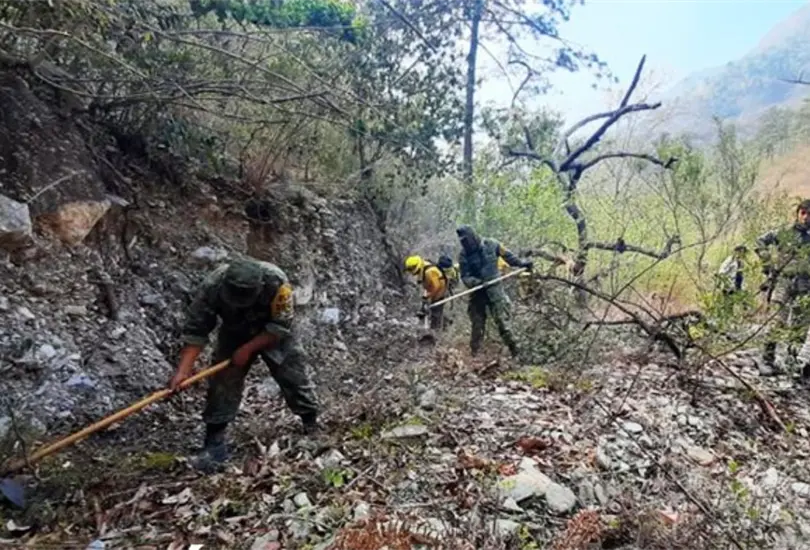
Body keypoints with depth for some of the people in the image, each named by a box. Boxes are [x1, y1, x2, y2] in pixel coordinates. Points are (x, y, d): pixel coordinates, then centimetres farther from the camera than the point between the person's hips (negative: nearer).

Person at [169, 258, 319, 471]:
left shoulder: (277, 282, -38)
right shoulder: (211, 287, -33)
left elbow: (280, 327, -26)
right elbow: (195, 331, -25)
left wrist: (248, 349, -27)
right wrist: (183, 371, -32)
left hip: (274, 335, -1)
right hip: (234, 334, 2)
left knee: (294, 377, 1)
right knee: (222, 384, -7)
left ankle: (313, 427, 22)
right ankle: (215, 443, 4)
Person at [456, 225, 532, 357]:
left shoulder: (491, 245, -5)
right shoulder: (464, 255, -4)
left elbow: (507, 255, 11)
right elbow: (464, 276, -6)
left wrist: (521, 263, 13)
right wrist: (474, 282, -25)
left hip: (495, 289, -1)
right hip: (478, 292, 1)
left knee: (502, 321, -4)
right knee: (477, 325, 4)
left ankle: (515, 353, 6)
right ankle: (473, 354, 15)